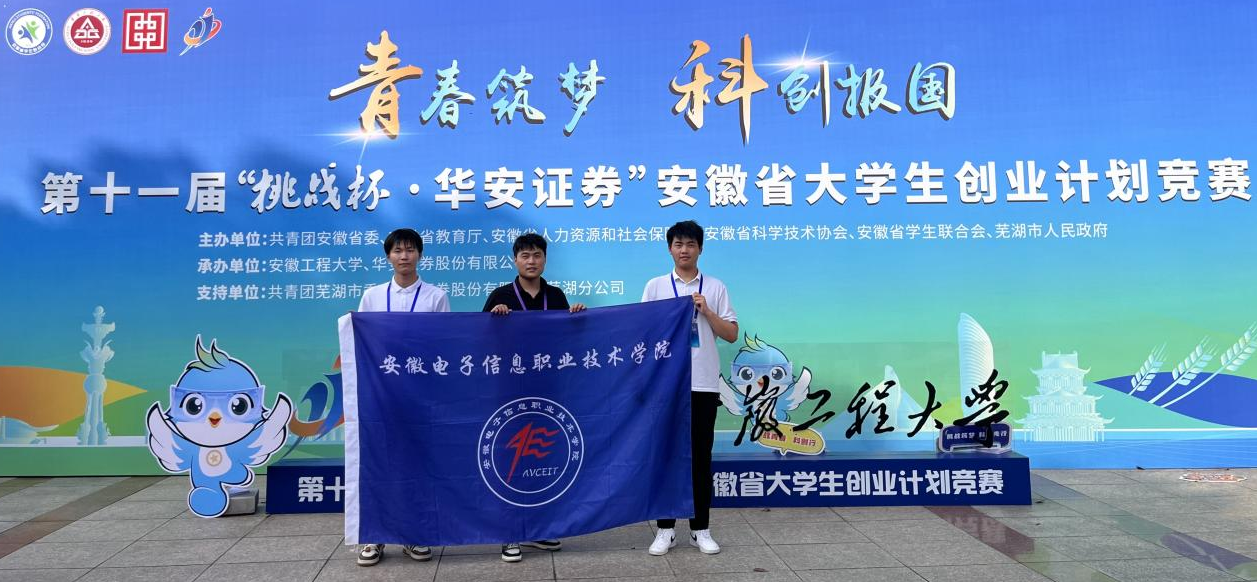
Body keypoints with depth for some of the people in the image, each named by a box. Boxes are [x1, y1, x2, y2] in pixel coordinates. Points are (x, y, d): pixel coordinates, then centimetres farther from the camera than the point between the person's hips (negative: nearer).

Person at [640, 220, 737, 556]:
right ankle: (665, 529, 14)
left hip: (703, 384, 0)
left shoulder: (715, 288, 6)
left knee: (701, 457, 6)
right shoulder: (656, 286, 6)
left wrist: (706, 311, -10)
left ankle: (701, 529, 16)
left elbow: (731, 335, 3)